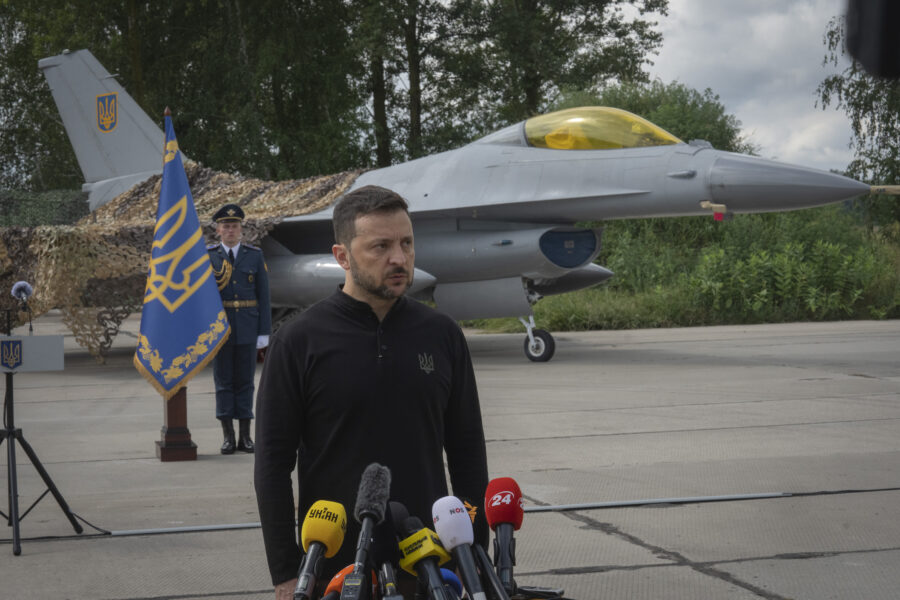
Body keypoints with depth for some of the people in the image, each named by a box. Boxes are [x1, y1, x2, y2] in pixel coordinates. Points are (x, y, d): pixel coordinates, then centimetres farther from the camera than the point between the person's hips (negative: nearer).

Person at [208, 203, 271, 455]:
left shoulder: (255, 256, 5)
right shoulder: (207, 256, 4)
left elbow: (263, 296, 4)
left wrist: (264, 331, -1)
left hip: (247, 328, 0)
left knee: (245, 381, 4)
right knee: (223, 381, 3)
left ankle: (245, 435, 10)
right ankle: (228, 436, 7)